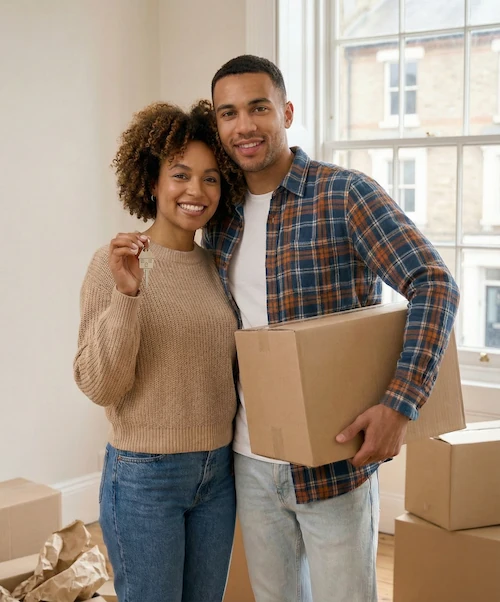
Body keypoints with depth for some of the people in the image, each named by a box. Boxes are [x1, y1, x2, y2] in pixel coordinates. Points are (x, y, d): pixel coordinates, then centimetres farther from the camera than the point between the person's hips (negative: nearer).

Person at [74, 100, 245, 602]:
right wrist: (126, 294, -27)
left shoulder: (217, 265, 5)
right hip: (144, 476, -5)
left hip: (218, 472, 5)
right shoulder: (114, 264, -11)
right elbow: (99, 386, -16)